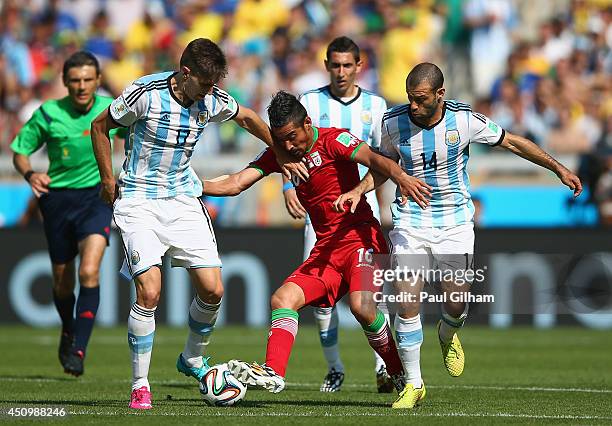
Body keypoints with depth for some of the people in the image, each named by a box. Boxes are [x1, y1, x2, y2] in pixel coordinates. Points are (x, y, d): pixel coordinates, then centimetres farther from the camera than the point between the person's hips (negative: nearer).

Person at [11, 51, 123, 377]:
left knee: (89, 271, -22)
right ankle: (68, 332, 42)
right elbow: (19, 152, 2)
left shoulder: (112, 110, -5)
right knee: (62, 282, 11)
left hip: (96, 195, -1)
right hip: (57, 198, 1)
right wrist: (30, 174, -18)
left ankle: (78, 349, -18)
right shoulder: (48, 114, -7)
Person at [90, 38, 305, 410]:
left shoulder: (213, 100, -4)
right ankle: (140, 385, -4)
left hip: (184, 199, 5)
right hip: (139, 201, -4)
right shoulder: (146, 93, -17)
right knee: (149, 291, -18)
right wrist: (108, 181, -3)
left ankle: (193, 360, 25)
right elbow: (100, 126, -3)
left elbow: (247, 117, 18)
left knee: (212, 289, -3)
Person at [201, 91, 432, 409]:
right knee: (282, 300, -12)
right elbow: (236, 184, 5)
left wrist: (401, 177, -46)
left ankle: (400, 374, -9)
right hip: (325, 249, 7)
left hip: (361, 237, -7)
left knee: (361, 305, -27)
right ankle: (273, 373, -21)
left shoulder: (333, 140, -9)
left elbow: (372, 159, -25)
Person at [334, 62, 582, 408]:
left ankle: (448, 336, 34)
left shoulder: (465, 119, -12)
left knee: (457, 304, -6)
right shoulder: (394, 122, -8)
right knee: (408, 303, -11)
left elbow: (513, 142, 1)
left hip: (455, 221, -1)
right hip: (411, 221, 1)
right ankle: (414, 384, 3)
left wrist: (559, 168, 2)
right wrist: (358, 191, -6)